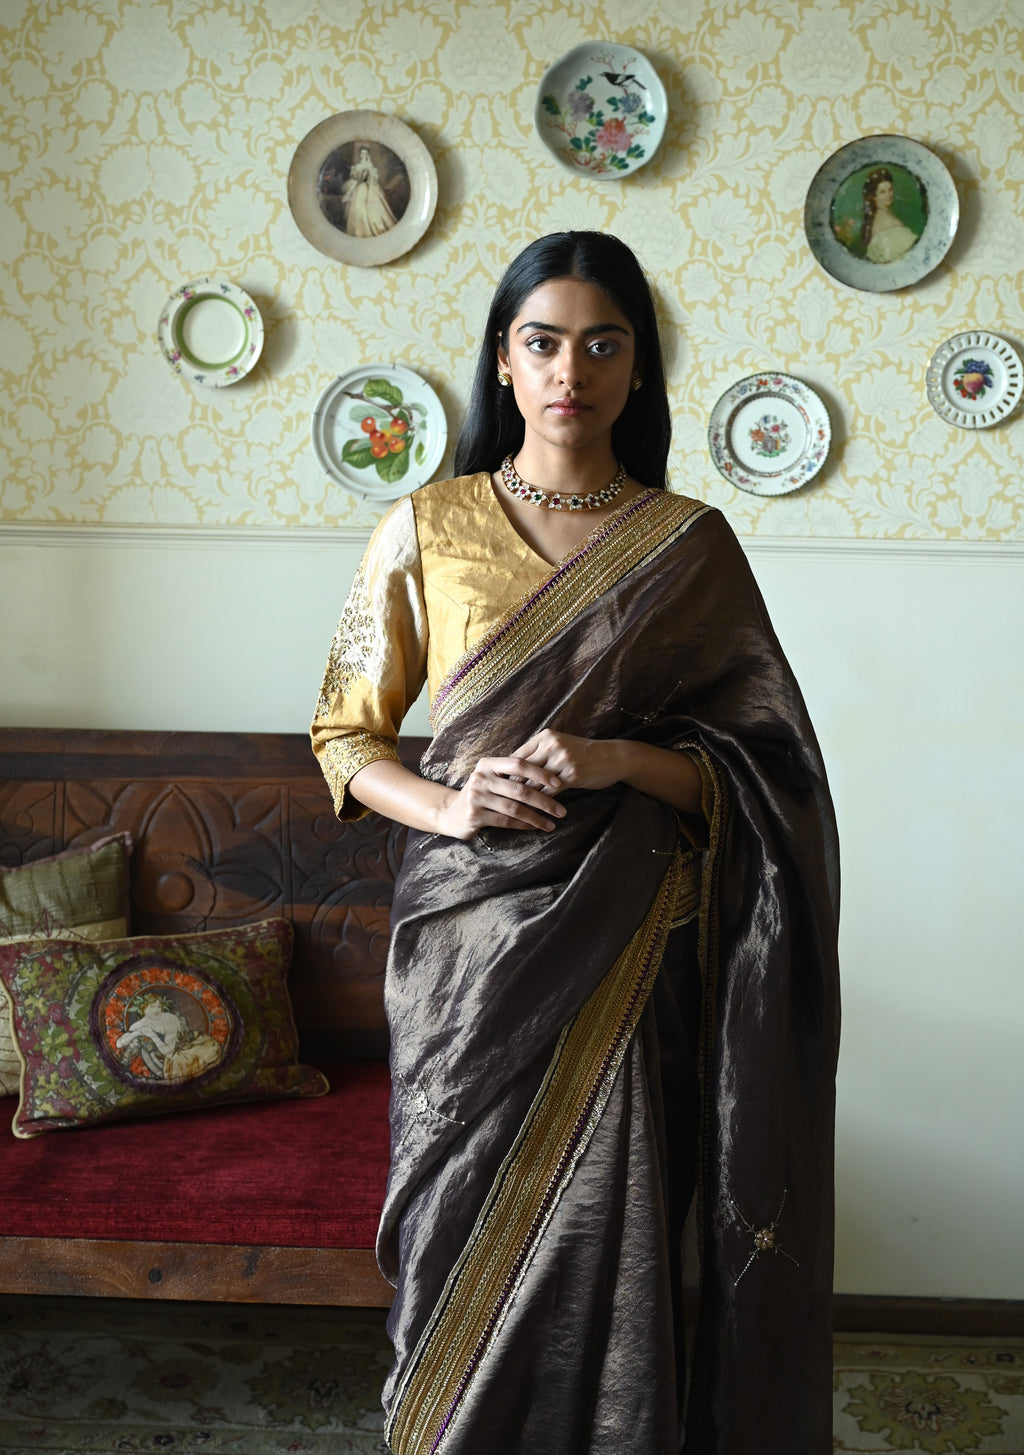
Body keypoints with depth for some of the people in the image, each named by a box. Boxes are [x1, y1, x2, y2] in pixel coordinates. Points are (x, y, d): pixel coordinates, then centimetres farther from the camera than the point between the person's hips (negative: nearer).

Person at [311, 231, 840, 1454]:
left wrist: (618, 759, -15)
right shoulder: (427, 527, 3)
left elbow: (760, 763, 3)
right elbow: (346, 734, 7)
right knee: (468, 1244, 7)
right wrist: (447, 805, -12)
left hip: (630, 943, 0)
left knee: (611, 1245, 2)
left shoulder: (689, 545, 3)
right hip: (473, 940, 0)